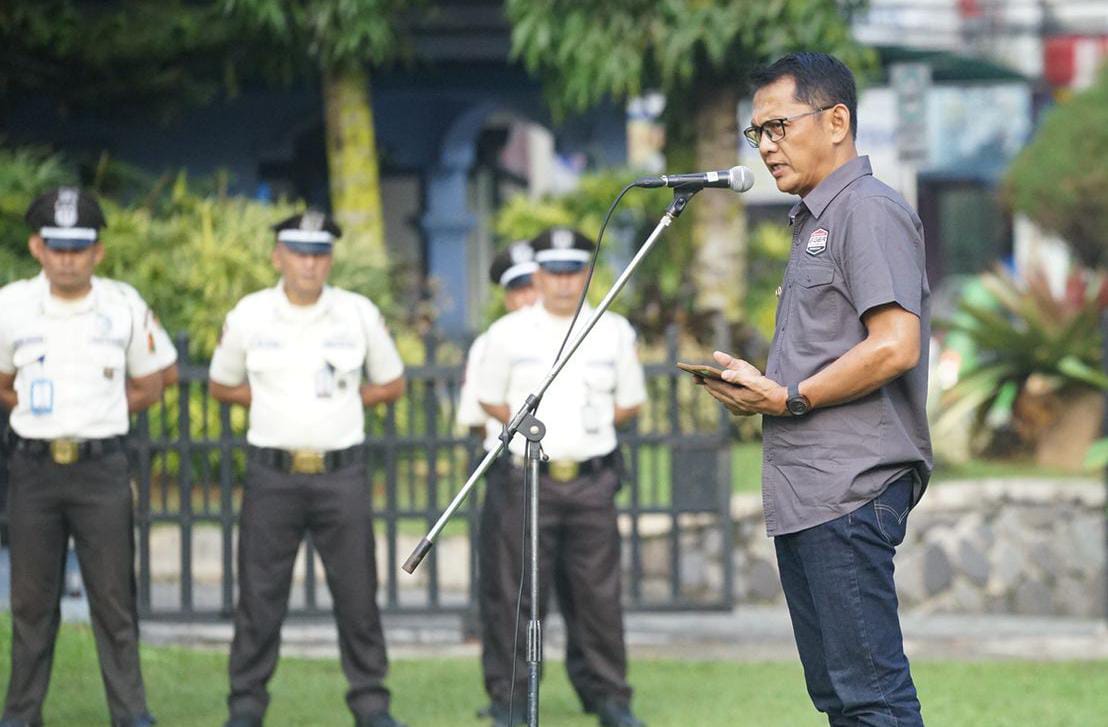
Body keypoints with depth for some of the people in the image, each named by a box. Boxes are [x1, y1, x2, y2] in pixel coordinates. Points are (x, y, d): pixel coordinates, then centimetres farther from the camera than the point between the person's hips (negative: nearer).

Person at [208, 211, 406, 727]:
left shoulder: (359, 314, 3)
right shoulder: (248, 316, 2)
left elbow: (392, 384, 14)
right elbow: (221, 385, 13)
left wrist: (341, 403, 1)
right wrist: (274, 403, 0)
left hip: (342, 473, 1)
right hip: (272, 474, 0)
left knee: (357, 594, 2)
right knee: (260, 594, 1)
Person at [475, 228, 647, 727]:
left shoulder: (614, 332, 7)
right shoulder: (508, 334, 2)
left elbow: (629, 403, 14)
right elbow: (490, 400, 10)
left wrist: (584, 426, 7)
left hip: (592, 481, 1)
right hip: (528, 478, -1)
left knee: (600, 594, 1)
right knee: (519, 595, -2)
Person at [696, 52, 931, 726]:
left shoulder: (870, 210, -9)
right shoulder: (813, 221, 23)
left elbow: (894, 347, -20)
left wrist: (787, 399, -13)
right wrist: (758, 385, 9)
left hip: (849, 491, -11)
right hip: (803, 494, 11)